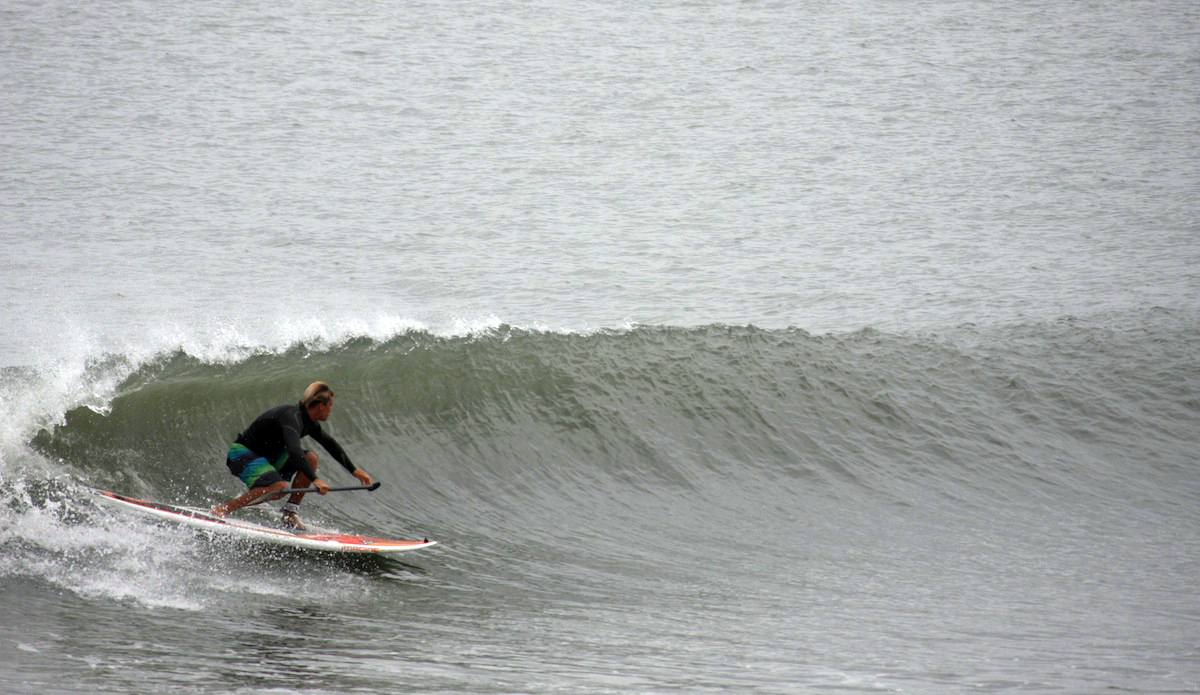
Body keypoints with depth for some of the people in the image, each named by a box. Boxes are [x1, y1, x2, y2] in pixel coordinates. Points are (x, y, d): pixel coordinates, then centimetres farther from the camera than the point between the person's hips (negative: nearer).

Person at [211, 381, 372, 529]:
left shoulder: (309, 421, 6)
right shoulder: (292, 417, -24)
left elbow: (329, 443, 22)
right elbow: (294, 450, -40)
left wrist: (354, 471, 23)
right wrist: (314, 480, -47)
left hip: (266, 455, 10)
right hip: (242, 454, -10)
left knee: (310, 458, -3)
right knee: (279, 488, -32)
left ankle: (290, 513, -3)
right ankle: (221, 510, -24)